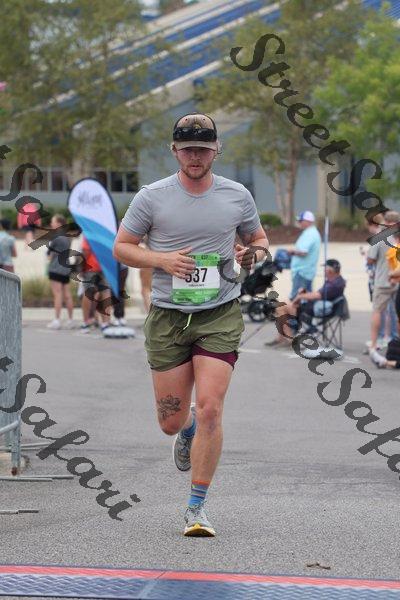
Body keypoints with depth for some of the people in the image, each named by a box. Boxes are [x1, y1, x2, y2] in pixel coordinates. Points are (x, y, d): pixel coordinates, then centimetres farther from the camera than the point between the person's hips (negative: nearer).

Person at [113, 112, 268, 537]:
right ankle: (189, 429, 45)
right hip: (167, 315, 0)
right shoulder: (152, 197, -1)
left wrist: (253, 252, -5)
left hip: (221, 314, 0)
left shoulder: (237, 196, 5)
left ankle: (197, 507, -4)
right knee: (171, 421, 4)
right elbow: (121, 247, 5)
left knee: (210, 409, -14)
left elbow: (258, 238, 19)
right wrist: (161, 259, -12)